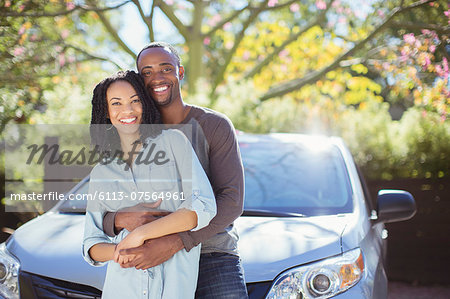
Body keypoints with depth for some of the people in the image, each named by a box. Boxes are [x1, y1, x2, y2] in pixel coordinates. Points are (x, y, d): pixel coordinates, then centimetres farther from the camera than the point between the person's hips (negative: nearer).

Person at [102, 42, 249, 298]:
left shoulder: (215, 126, -2)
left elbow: (232, 201, -12)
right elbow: (99, 214, 5)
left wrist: (174, 243, -23)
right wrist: (122, 219, -20)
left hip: (215, 258, -2)